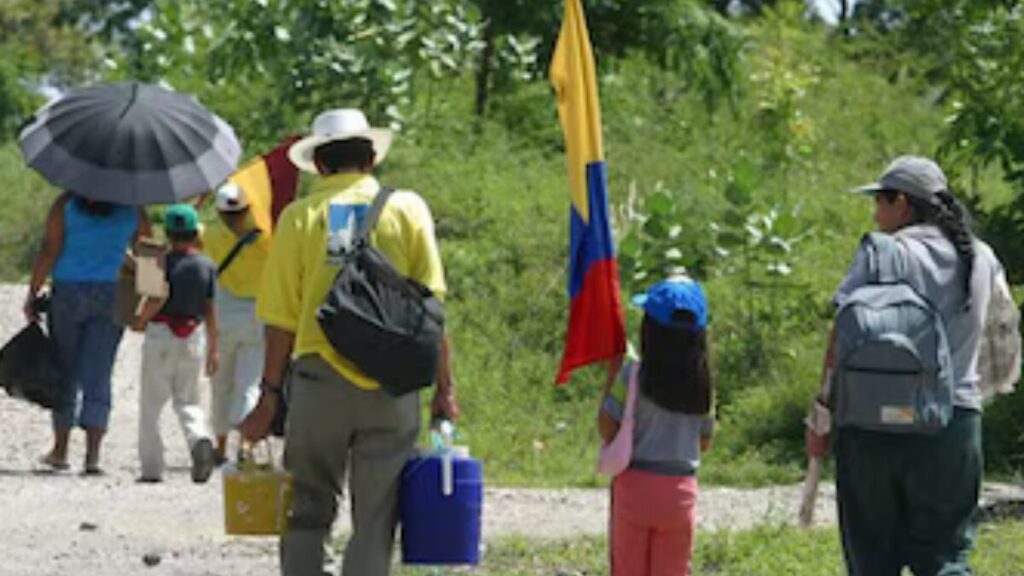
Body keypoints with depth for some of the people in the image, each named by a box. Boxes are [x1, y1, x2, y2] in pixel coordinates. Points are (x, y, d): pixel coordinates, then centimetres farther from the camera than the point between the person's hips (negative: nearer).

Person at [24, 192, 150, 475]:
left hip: (68, 292, -1)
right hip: (112, 296, 1)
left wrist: (33, 292, -3)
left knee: (65, 373, 13)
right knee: (97, 377, 1)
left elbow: (49, 251, -9)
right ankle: (92, 454, -8)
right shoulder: (132, 209, 2)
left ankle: (60, 449, 20)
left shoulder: (66, 204, -5)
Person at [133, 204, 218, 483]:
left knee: (151, 403, 7)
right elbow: (210, 311, 4)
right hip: (194, 337, 3)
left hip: (161, 334, -3)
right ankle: (200, 438, -18)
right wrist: (213, 349, 9)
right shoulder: (207, 266, 3)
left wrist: (140, 320, -3)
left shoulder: (164, 262, -9)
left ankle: (151, 467, 5)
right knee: (187, 400, 13)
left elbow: (158, 298, -21)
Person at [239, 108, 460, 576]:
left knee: (308, 514, 9)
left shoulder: (300, 217, 3)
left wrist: (269, 397, 6)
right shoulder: (407, 209, 5)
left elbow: (281, 320, 0)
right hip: (391, 388, 0)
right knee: (374, 522, 3)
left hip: (320, 379, 0)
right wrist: (443, 388, 6)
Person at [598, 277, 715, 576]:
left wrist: (611, 374, -1)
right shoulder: (702, 382, -1)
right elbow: (704, 441, 8)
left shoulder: (633, 375, -12)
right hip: (680, 490, 2)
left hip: (635, 486, -2)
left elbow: (607, 429, -8)